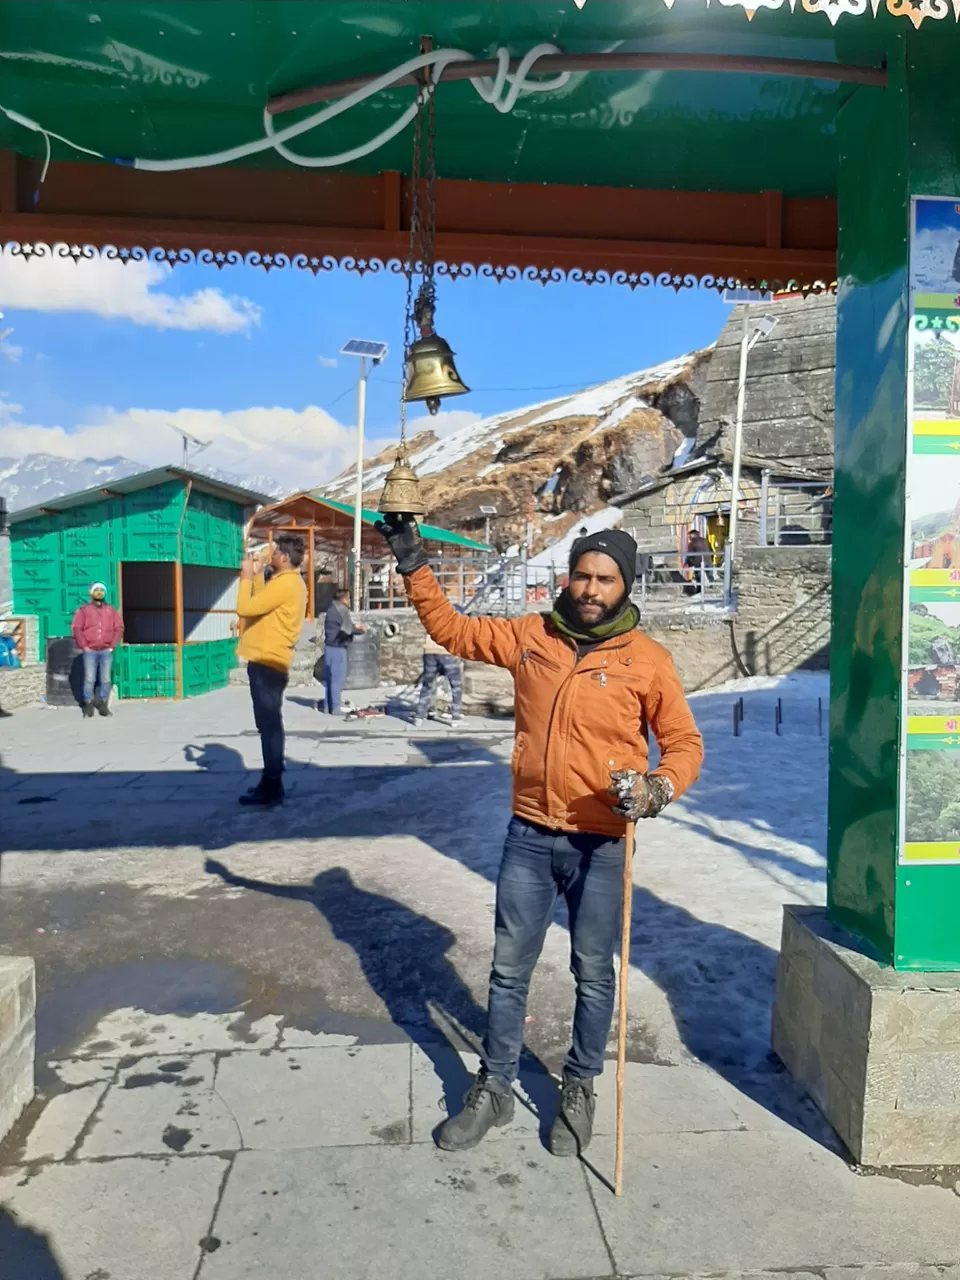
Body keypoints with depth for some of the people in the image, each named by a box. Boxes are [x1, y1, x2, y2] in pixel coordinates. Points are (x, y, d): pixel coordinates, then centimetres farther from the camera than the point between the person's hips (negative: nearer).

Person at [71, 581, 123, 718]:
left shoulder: (111, 610, 13)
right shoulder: (83, 610, 7)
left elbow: (119, 628, 9)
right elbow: (76, 628, 1)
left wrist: (113, 645, 0)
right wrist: (84, 646, -6)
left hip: (106, 651, 2)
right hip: (90, 651, -2)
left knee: (105, 679, 1)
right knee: (89, 679, -5)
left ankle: (103, 705, 7)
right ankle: (88, 706, -1)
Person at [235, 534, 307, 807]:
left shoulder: (284, 583, -18)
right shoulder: (289, 582, 16)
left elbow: (245, 608, -20)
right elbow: (261, 605, 21)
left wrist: (247, 577, -7)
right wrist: (255, 576, 16)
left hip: (266, 664, -11)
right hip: (269, 662, 11)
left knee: (269, 725, -7)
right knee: (270, 725, 15)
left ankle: (271, 789, -2)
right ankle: (271, 783, 23)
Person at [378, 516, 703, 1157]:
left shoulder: (647, 660, -7)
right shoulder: (530, 636, 1)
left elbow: (685, 742, -1)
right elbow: (452, 629, 10)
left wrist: (660, 786, -20)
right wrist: (415, 565, 4)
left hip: (600, 846, -2)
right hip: (529, 836, 3)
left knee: (593, 975, 14)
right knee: (509, 969, 14)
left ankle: (580, 1090, 37)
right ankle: (494, 1089, 33)